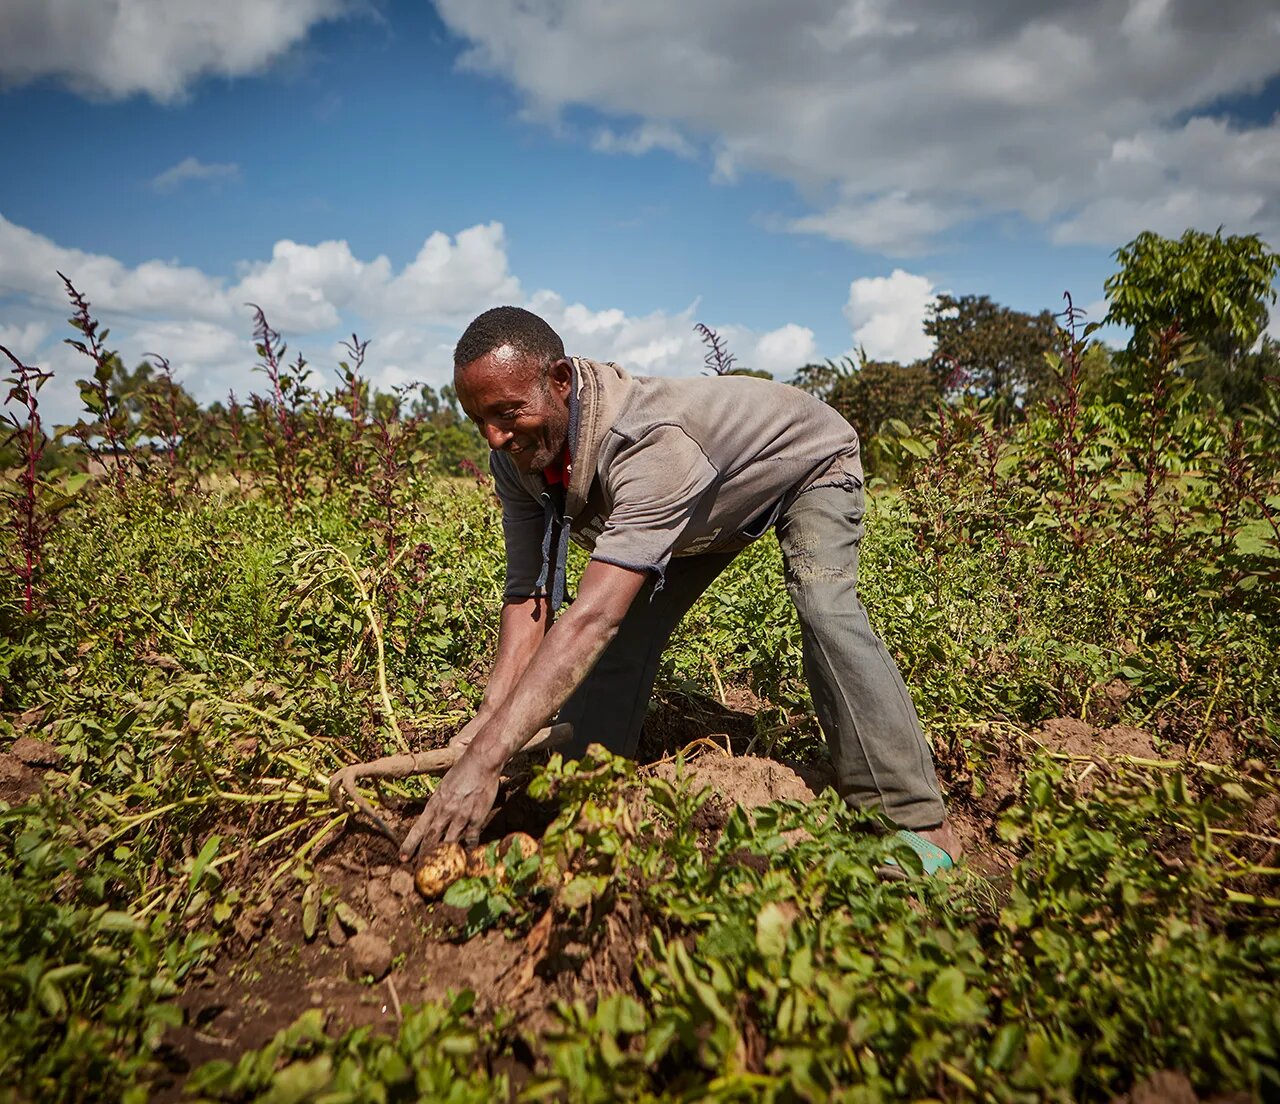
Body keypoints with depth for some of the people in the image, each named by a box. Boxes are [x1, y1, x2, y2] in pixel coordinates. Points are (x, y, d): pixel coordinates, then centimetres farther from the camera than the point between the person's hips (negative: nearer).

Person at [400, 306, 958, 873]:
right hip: (713, 503, 7)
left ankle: (914, 823, -21)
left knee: (823, 604, -30)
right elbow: (528, 594, -23)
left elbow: (591, 617, -54)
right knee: (630, 623, -6)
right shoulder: (517, 453, -23)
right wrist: (489, 718, -36)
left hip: (809, 461, -6)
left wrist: (486, 758, -58)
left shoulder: (649, 442, -47)